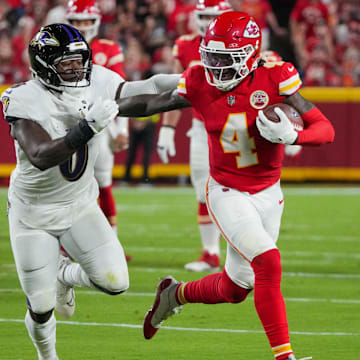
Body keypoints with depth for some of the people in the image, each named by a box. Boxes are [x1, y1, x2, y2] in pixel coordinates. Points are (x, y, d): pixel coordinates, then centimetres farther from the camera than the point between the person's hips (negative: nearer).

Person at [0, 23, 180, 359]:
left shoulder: (96, 83, -12)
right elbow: (41, 156, -39)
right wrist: (87, 128, -51)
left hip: (79, 205, 4)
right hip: (33, 214, -4)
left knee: (114, 281, -15)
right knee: (41, 308, 1)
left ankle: (65, 275, 20)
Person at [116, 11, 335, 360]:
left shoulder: (274, 80, -16)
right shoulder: (200, 85, -12)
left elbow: (326, 129, -16)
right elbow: (151, 103, 5)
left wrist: (291, 136, -35)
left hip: (268, 195, 2)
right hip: (227, 193, -2)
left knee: (234, 289, 12)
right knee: (268, 263, -23)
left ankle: (175, 294, 42)